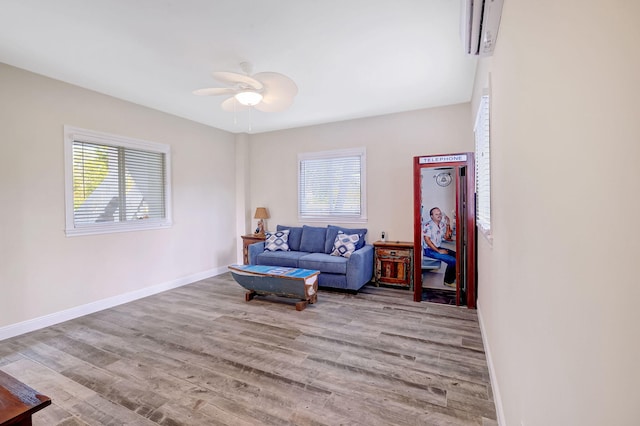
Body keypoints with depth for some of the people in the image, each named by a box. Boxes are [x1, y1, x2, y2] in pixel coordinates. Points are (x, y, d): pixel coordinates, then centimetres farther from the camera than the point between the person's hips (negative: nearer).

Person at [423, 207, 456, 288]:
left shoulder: (442, 224, 7)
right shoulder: (429, 225, -16)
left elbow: (446, 237, 15)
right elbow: (427, 240, -20)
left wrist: (448, 225, 4)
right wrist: (438, 251, -19)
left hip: (438, 248, 8)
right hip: (429, 250, -8)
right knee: (452, 260, -19)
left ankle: (453, 278, 12)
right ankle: (448, 281, -1)